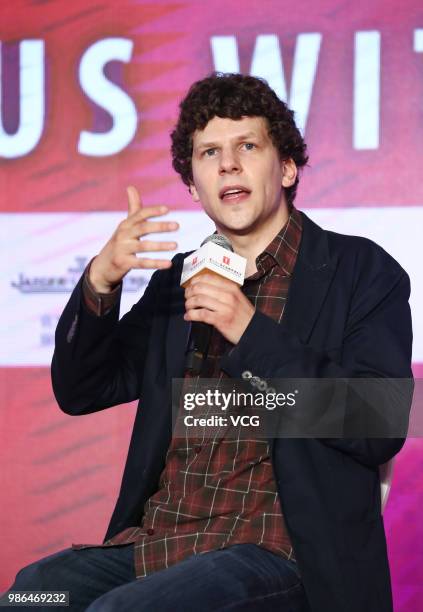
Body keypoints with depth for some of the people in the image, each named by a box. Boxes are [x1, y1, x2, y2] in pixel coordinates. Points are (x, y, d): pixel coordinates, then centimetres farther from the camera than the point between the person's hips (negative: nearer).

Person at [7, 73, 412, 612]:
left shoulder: (361, 271, 3)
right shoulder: (179, 279, 19)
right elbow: (79, 391, 14)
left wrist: (252, 331, -14)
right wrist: (100, 279, -3)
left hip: (277, 553, -5)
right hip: (153, 544, 5)